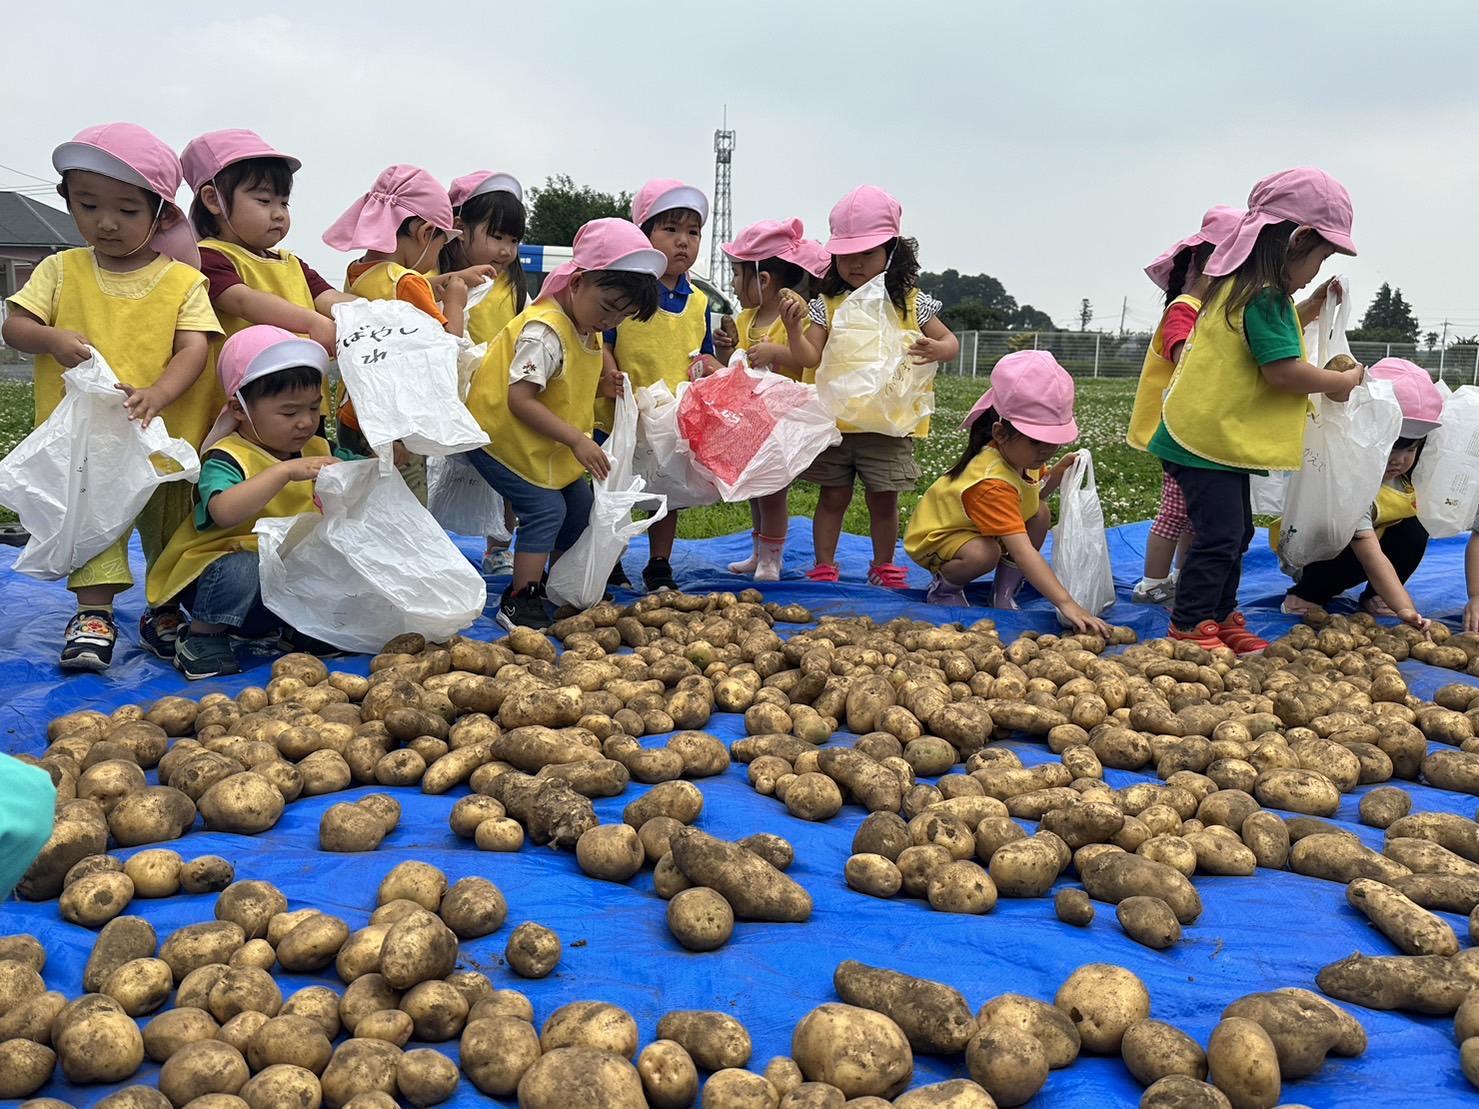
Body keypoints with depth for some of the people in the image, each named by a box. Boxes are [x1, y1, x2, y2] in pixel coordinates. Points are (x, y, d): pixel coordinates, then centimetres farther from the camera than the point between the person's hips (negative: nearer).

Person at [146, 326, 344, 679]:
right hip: (223, 567, -5)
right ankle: (202, 636, -9)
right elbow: (224, 512, -38)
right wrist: (285, 471, -44)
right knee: (239, 569, -38)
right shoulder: (227, 458, -18)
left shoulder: (317, 451, 6)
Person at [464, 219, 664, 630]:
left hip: (549, 445, 10)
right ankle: (520, 602, -6)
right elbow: (520, 400, -31)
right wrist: (576, 439, -30)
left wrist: (602, 382, -2)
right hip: (500, 434, -10)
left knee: (578, 505, 12)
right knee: (546, 509, -16)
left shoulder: (588, 330, 4)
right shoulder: (545, 331, -28)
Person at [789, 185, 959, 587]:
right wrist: (793, 327, -23)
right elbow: (810, 357, -6)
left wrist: (936, 350, -15)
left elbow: (950, 341, 7)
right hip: (834, 420, 0)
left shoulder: (911, 304, 1)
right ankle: (823, 568, 21)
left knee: (883, 499, 10)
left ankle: (885, 568, 27)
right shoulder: (826, 305, 0)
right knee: (833, 496, 10)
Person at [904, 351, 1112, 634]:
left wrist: (1058, 472, -10)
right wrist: (1066, 604, -53)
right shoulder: (991, 485, -40)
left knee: (1040, 514, -9)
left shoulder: (1021, 454, -13)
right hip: (934, 537, -8)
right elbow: (1023, 552, -47)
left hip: (978, 527, 8)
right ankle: (943, 587, -4)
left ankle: (1005, 594, -1)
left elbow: (1035, 494, 12)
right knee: (983, 555, -37)